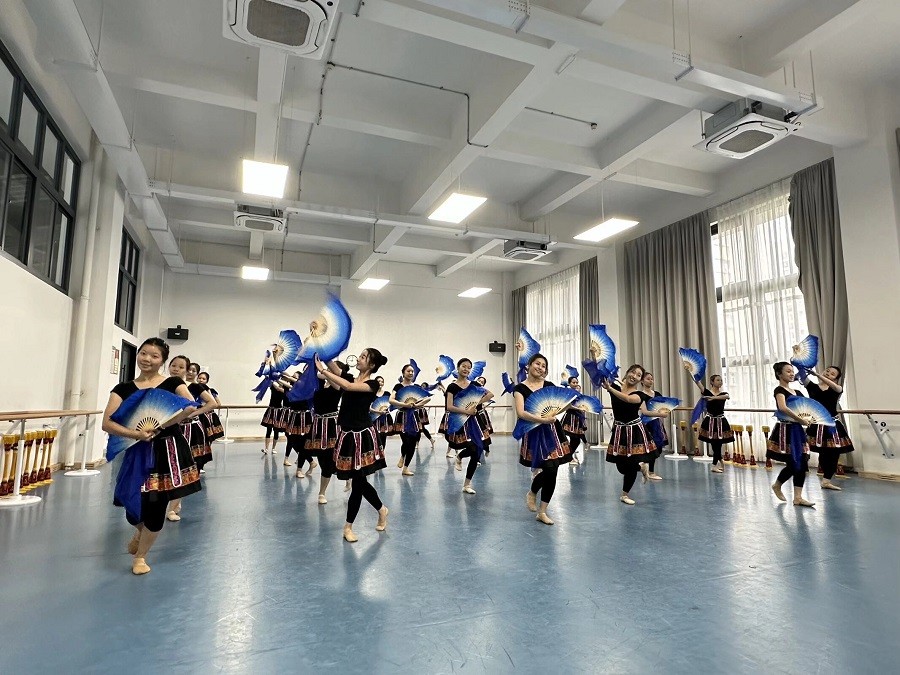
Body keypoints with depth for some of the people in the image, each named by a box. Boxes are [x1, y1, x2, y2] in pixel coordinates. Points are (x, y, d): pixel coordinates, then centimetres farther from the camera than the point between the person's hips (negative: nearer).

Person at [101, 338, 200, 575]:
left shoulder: (172, 383, -2)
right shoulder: (124, 388, 4)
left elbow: (191, 407, -18)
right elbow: (107, 423, -6)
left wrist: (158, 427, -23)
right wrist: (136, 434, -21)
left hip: (168, 450, -2)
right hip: (137, 452, 2)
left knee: (156, 506, 3)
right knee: (133, 507, 4)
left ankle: (140, 556, 30)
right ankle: (140, 532, 44)